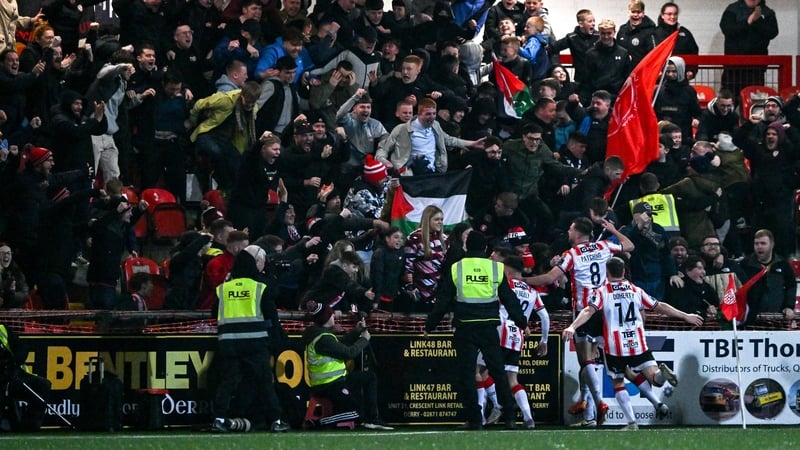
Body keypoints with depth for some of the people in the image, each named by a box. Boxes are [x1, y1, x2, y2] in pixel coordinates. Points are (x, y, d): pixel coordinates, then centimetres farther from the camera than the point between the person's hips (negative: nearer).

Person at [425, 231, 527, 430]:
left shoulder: (456, 269, 2)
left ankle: (474, 419, -1)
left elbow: (442, 301, 3)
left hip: (465, 328, -1)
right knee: (498, 371, 8)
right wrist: (521, 323, 20)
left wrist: (430, 326, 12)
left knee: (466, 374, 3)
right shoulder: (496, 268, 4)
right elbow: (510, 299, 10)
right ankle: (509, 417, 5)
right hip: (489, 328, 1)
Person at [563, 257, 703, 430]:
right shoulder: (635, 291, 11)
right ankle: (661, 372, -35)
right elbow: (660, 307, 16)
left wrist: (572, 327, -28)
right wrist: (686, 317, 26)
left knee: (618, 383, 14)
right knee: (653, 378, 1)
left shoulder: (601, 292, 1)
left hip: (615, 347, -2)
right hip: (638, 345, 2)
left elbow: (588, 311, -17)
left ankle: (631, 423, 4)